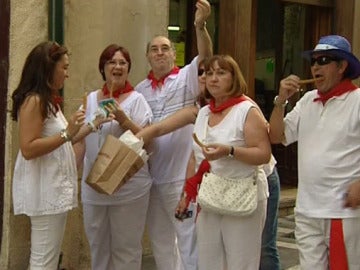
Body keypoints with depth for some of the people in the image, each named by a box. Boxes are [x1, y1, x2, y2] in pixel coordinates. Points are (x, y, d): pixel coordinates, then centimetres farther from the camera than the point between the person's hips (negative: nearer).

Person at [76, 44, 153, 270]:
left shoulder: (136, 100, -4)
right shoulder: (91, 99, 10)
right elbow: (83, 140, 16)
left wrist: (123, 120, -21)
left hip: (128, 187, -5)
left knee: (126, 248, 4)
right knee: (98, 246, 16)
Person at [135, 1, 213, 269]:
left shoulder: (187, 78, -4)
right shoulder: (141, 89, 10)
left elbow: (206, 56, -24)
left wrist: (200, 25, -39)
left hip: (182, 175, -5)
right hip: (152, 175, 5)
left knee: (189, 237, 2)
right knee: (160, 239, 17)